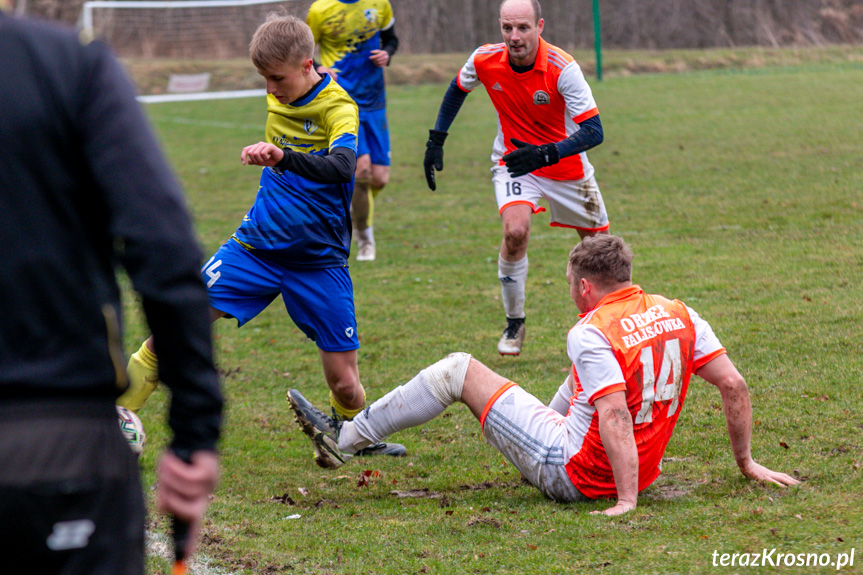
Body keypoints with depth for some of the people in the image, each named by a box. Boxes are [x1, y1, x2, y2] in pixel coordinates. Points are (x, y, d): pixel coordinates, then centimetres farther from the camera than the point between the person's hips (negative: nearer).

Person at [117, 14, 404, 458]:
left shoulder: (338, 108, -17)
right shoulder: (277, 97, 2)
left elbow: (342, 166, -40)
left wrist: (283, 157, -54)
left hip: (318, 262, -4)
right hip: (257, 244, 4)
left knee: (344, 383, -3)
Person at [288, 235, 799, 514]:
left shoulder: (591, 332, -20)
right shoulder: (678, 314, 0)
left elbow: (616, 416, -31)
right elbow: (734, 385, -1)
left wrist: (626, 500, -32)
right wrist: (747, 463, 8)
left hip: (571, 472, -7)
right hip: (645, 468, 7)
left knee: (457, 371, 1)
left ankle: (343, 439, 9)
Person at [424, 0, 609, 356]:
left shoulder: (562, 69, -28)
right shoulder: (484, 60, -17)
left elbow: (594, 132, -31)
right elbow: (457, 90, 8)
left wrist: (546, 154, -44)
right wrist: (436, 140, 4)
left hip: (565, 164, 0)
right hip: (512, 161, 0)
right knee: (515, 231, -25)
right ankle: (514, 324, -8)